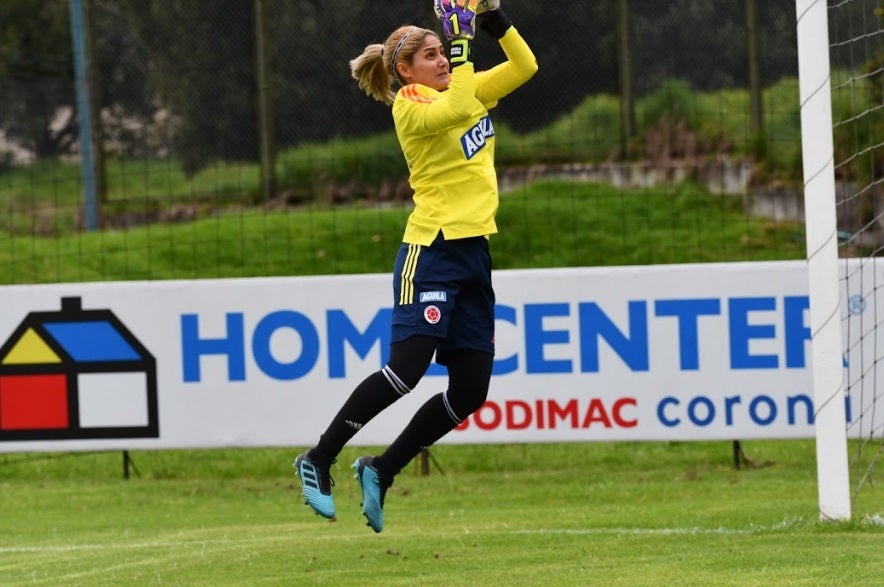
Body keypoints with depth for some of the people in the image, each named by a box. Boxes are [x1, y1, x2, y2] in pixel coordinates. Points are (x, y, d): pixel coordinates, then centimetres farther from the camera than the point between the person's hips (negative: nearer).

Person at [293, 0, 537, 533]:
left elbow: (524, 67, 17)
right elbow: (456, 108, -27)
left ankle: (382, 471, 15)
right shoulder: (409, 103, -8)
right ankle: (318, 461, -8)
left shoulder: (468, 87, 15)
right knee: (408, 367, -19)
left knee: (471, 390, 2)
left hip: (474, 253, 8)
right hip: (431, 248, -8)